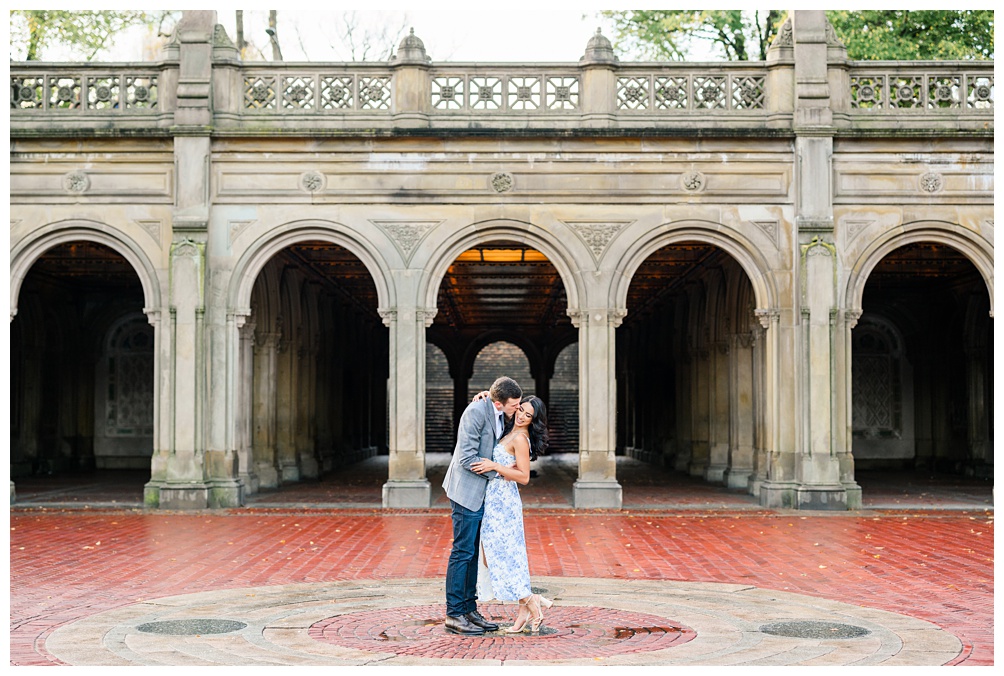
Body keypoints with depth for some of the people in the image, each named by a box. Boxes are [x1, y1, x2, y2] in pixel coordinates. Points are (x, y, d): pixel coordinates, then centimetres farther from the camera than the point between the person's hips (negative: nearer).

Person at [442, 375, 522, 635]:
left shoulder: (497, 413, 7)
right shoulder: (476, 411, -19)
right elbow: (467, 458, -22)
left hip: (482, 493, 9)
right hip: (467, 491, -9)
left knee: (473, 553, 13)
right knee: (463, 552, -5)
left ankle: (469, 609, 20)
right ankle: (454, 615, 0)